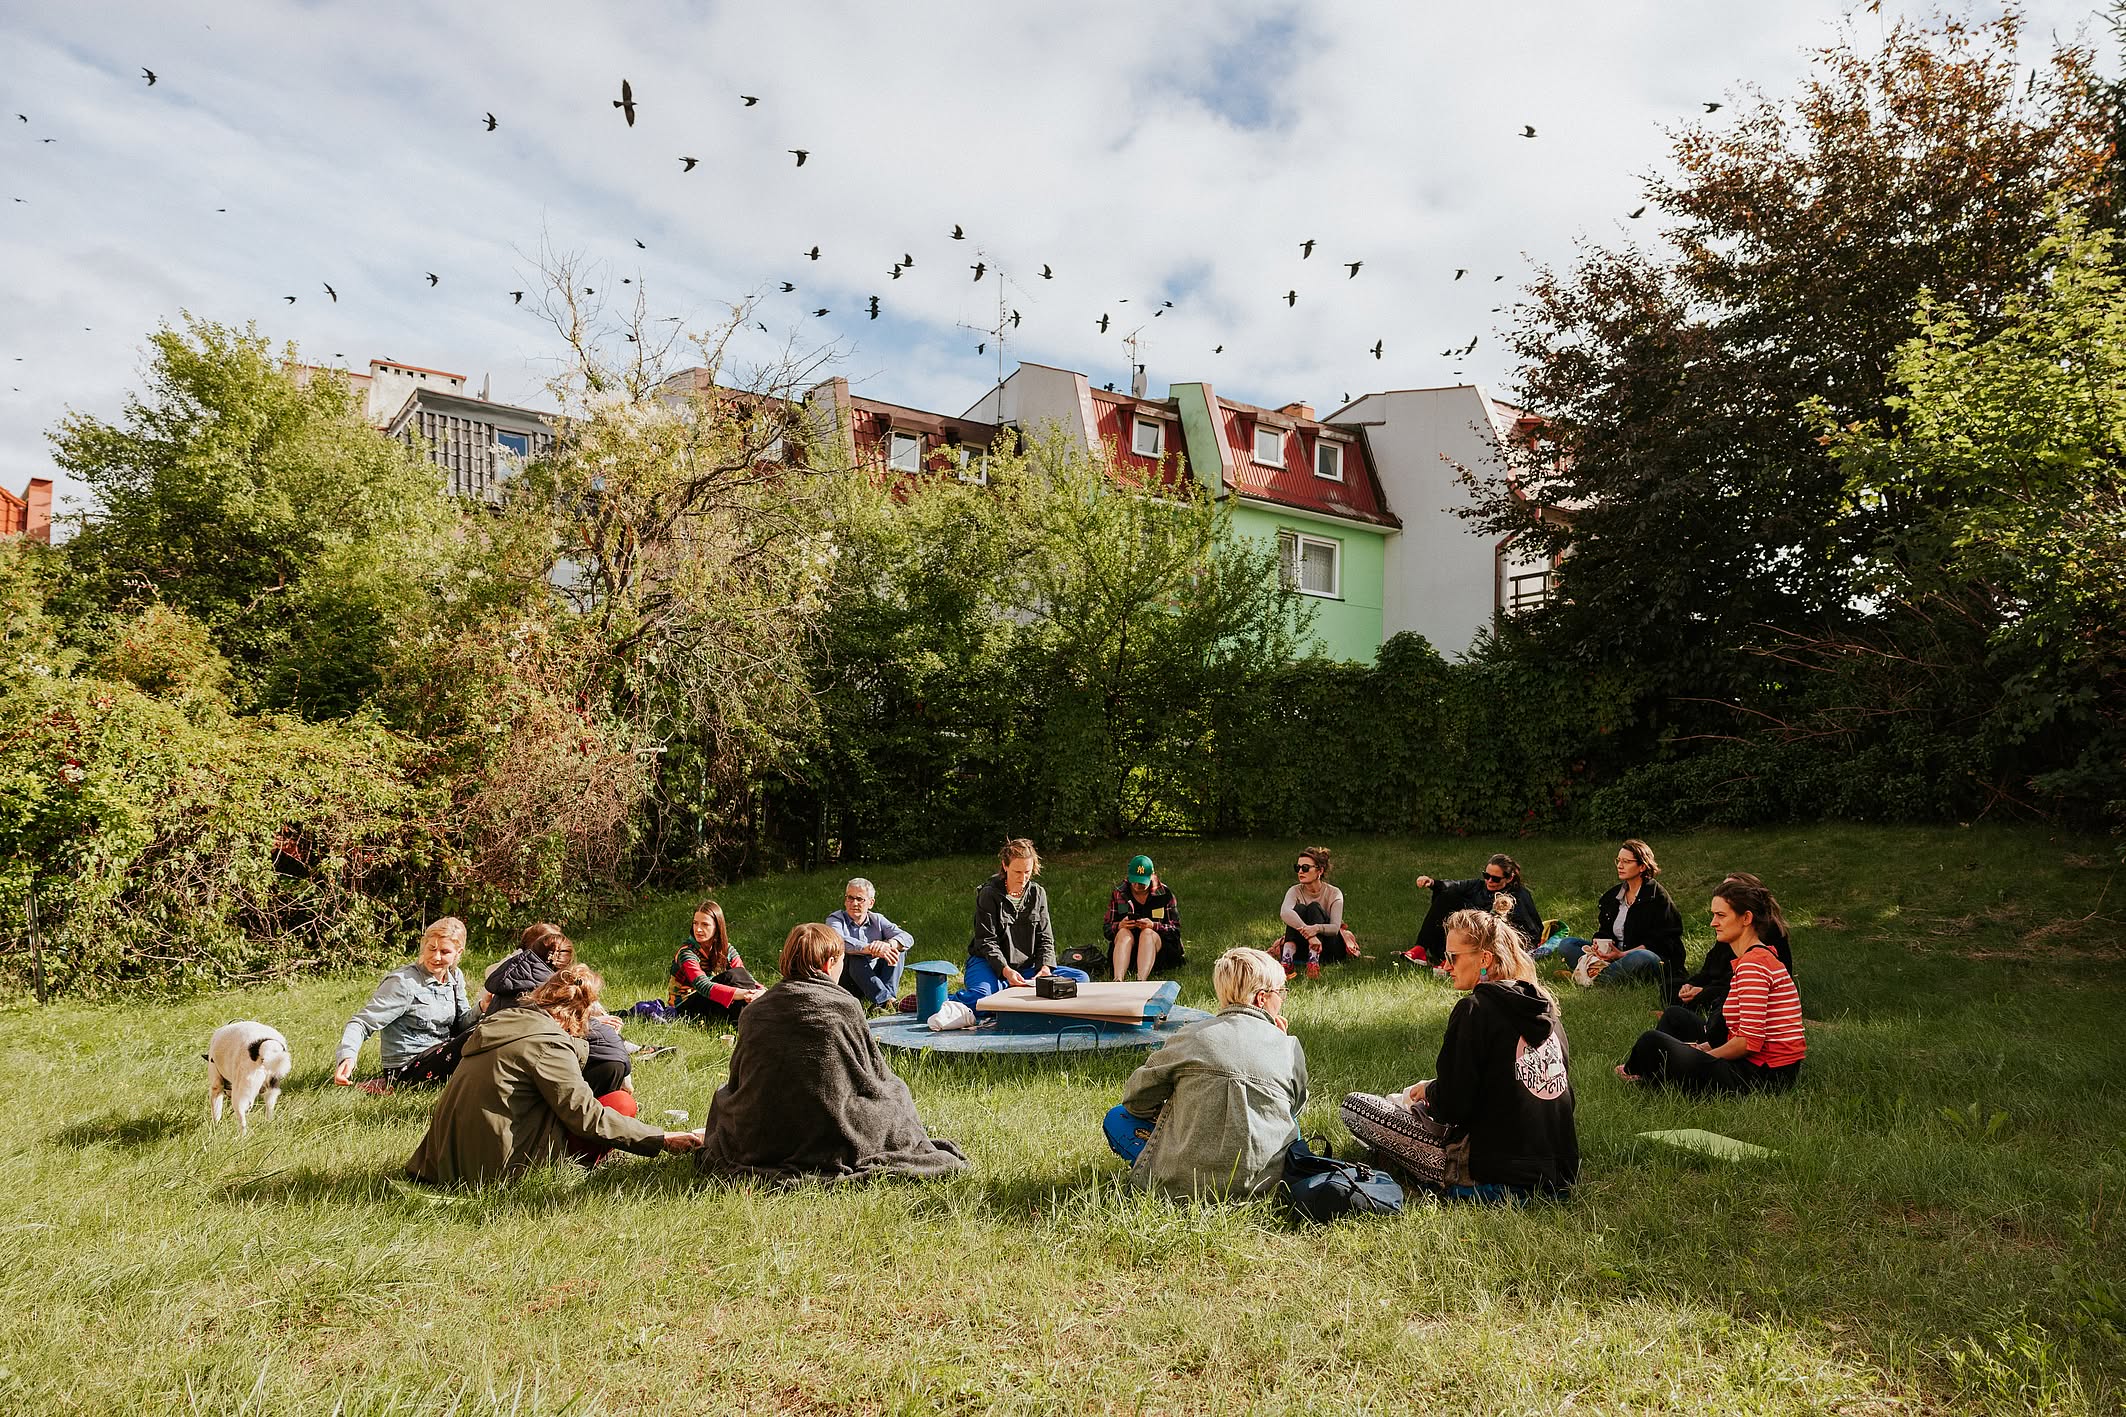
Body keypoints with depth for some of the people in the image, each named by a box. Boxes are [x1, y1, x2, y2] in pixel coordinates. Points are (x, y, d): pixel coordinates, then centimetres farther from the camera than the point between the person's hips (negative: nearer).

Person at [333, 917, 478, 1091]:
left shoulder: (455, 977, 4)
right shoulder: (403, 983, -18)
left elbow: (463, 1022, 8)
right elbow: (362, 1023, -20)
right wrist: (347, 1057, -37)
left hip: (441, 1053, 7)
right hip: (408, 1068, -7)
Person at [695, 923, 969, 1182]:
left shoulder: (752, 1011, 0)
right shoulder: (846, 1006, -9)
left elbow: (737, 1079, 11)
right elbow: (877, 1076, -1)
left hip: (756, 1146, 4)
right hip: (835, 1144, -3)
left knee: (724, 1095, 34)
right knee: (895, 1091, 22)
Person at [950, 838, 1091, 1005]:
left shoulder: (1037, 893, 7)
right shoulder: (989, 894, -7)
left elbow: (1045, 938, 7)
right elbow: (987, 941, -12)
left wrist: (1045, 967, -14)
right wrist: (1005, 971, -28)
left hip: (1027, 967, 6)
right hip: (990, 964, -5)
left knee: (1081, 978, -12)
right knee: (984, 997, -40)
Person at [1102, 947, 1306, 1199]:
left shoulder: (1191, 1037, -5)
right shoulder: (1290, 1048, -2)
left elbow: (1137, 1098, 2)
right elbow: (1296, 1106, 17)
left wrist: (1165, 1116, 23)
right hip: (1263, 1181, 3)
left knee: (1118, 1117, 17)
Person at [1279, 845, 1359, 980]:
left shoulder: (1334, 893, -9)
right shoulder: (1295, 891, -7)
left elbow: (1335, 928, -23)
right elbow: (1284, 912, -31)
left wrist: (1316, 928, -46)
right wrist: (1308, 933, -47)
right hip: (1302, 947, 1)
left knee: (1314, 908, -25)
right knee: (1299, 908, -25)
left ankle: (1314, 963, -44)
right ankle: (1286, 961, -45)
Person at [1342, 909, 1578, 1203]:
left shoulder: (1475, 1009, -15)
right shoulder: (1545, 1006, 7)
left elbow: (1451, 1109, -17)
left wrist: (1427, 1090, 5)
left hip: (1498, 1182, -8)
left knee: (1355, 1105, -3)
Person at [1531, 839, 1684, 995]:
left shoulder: (1657, 896, -8)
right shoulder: (1613, 895, 13)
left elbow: (1659, 941, -13)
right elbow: (1603, 932, 14)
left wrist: (1623, 955, -23)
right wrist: (1597, 946, -11)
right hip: (1614, 953, 7)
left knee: (1641, 959, -43)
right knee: (1566, 944, -5)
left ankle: (1589, 978, -31)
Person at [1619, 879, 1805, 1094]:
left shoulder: (1753, 964, -20)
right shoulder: (1763, 955, 12)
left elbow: (1750, 1042, -24)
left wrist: (1708, 1054, -8)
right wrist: (1709, 1048, 7)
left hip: (1761, 1076, -10)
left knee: (1651, 1042, -8)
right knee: (1674, 1015, 18)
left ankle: (1632, 1073, 24)